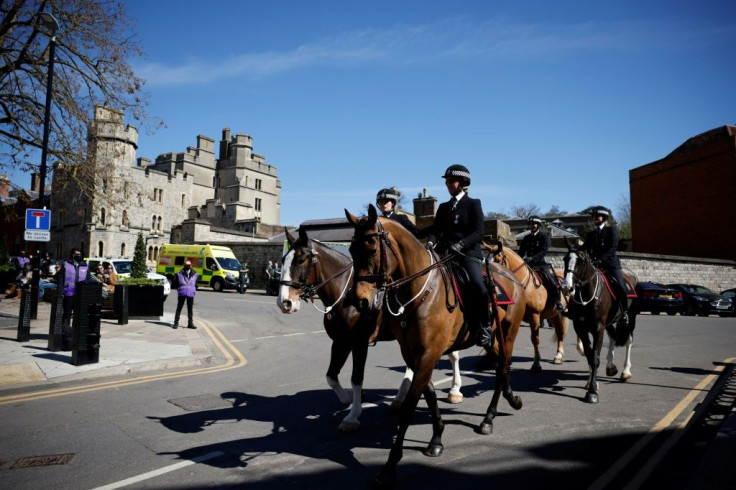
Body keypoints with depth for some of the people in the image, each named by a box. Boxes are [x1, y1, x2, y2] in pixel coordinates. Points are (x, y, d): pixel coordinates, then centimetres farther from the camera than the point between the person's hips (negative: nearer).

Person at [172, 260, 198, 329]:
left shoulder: (194, 274, 12)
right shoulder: (179, 274, 4)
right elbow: (175, 283, 10)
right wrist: (179, 289, 2)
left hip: (191, 294, 2)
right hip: (182, 293, -2)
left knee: (190, 309, 7)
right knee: (179, 308, 0)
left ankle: (190, 323, 14)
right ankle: (176, 323, 7)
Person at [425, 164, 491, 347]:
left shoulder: (473, 204, 6)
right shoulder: (444, 207, 21)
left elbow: (478, 232, -5)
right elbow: (435, 228, 11)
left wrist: (461, 244, -22)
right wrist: (431, 242, -11)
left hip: (468, 253, -5)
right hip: (444, 253, 6)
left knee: (477, 285, -29)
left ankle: (484, 327, -11)